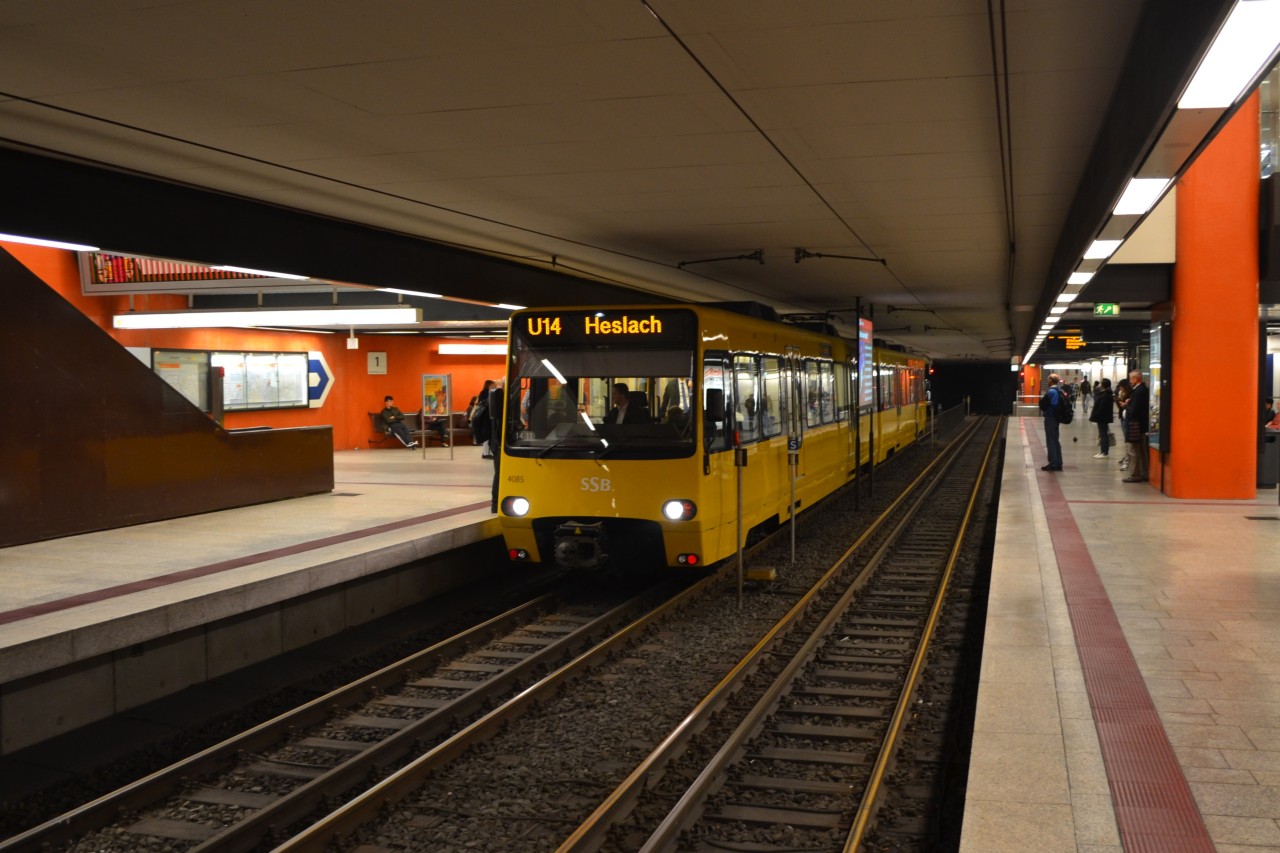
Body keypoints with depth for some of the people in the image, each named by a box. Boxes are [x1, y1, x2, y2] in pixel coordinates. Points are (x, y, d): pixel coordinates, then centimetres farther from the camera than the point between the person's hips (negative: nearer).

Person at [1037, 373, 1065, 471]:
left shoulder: (1051, 392, -18)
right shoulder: (1060, 391, 9)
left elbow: (1043, 404, -19)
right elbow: (1066, 403, 12)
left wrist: (1041, 400, 2)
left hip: (1050, 418, -9)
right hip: (1056, 418, 9)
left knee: (1051, 441, -4)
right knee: (1055, 440, 15)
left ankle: (1053, 464, -3)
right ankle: (1058, 464, 18)